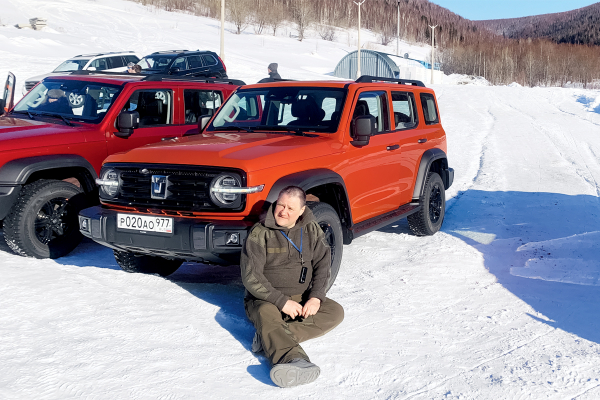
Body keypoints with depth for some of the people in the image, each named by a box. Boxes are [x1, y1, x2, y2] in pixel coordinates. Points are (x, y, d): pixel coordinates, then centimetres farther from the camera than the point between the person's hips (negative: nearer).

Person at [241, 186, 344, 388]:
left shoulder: (312, 229, 5)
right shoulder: (259, 234, -9)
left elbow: (323, 265, 5)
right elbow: (251, 277, -14)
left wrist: (315, 297, -13)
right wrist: (282, 301, -21)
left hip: (303, 298, 4)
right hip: (266, 300, -4)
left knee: (335, 312, -20)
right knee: (266, 315, -37)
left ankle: (270, 339, -34)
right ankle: (293, 360, -64)